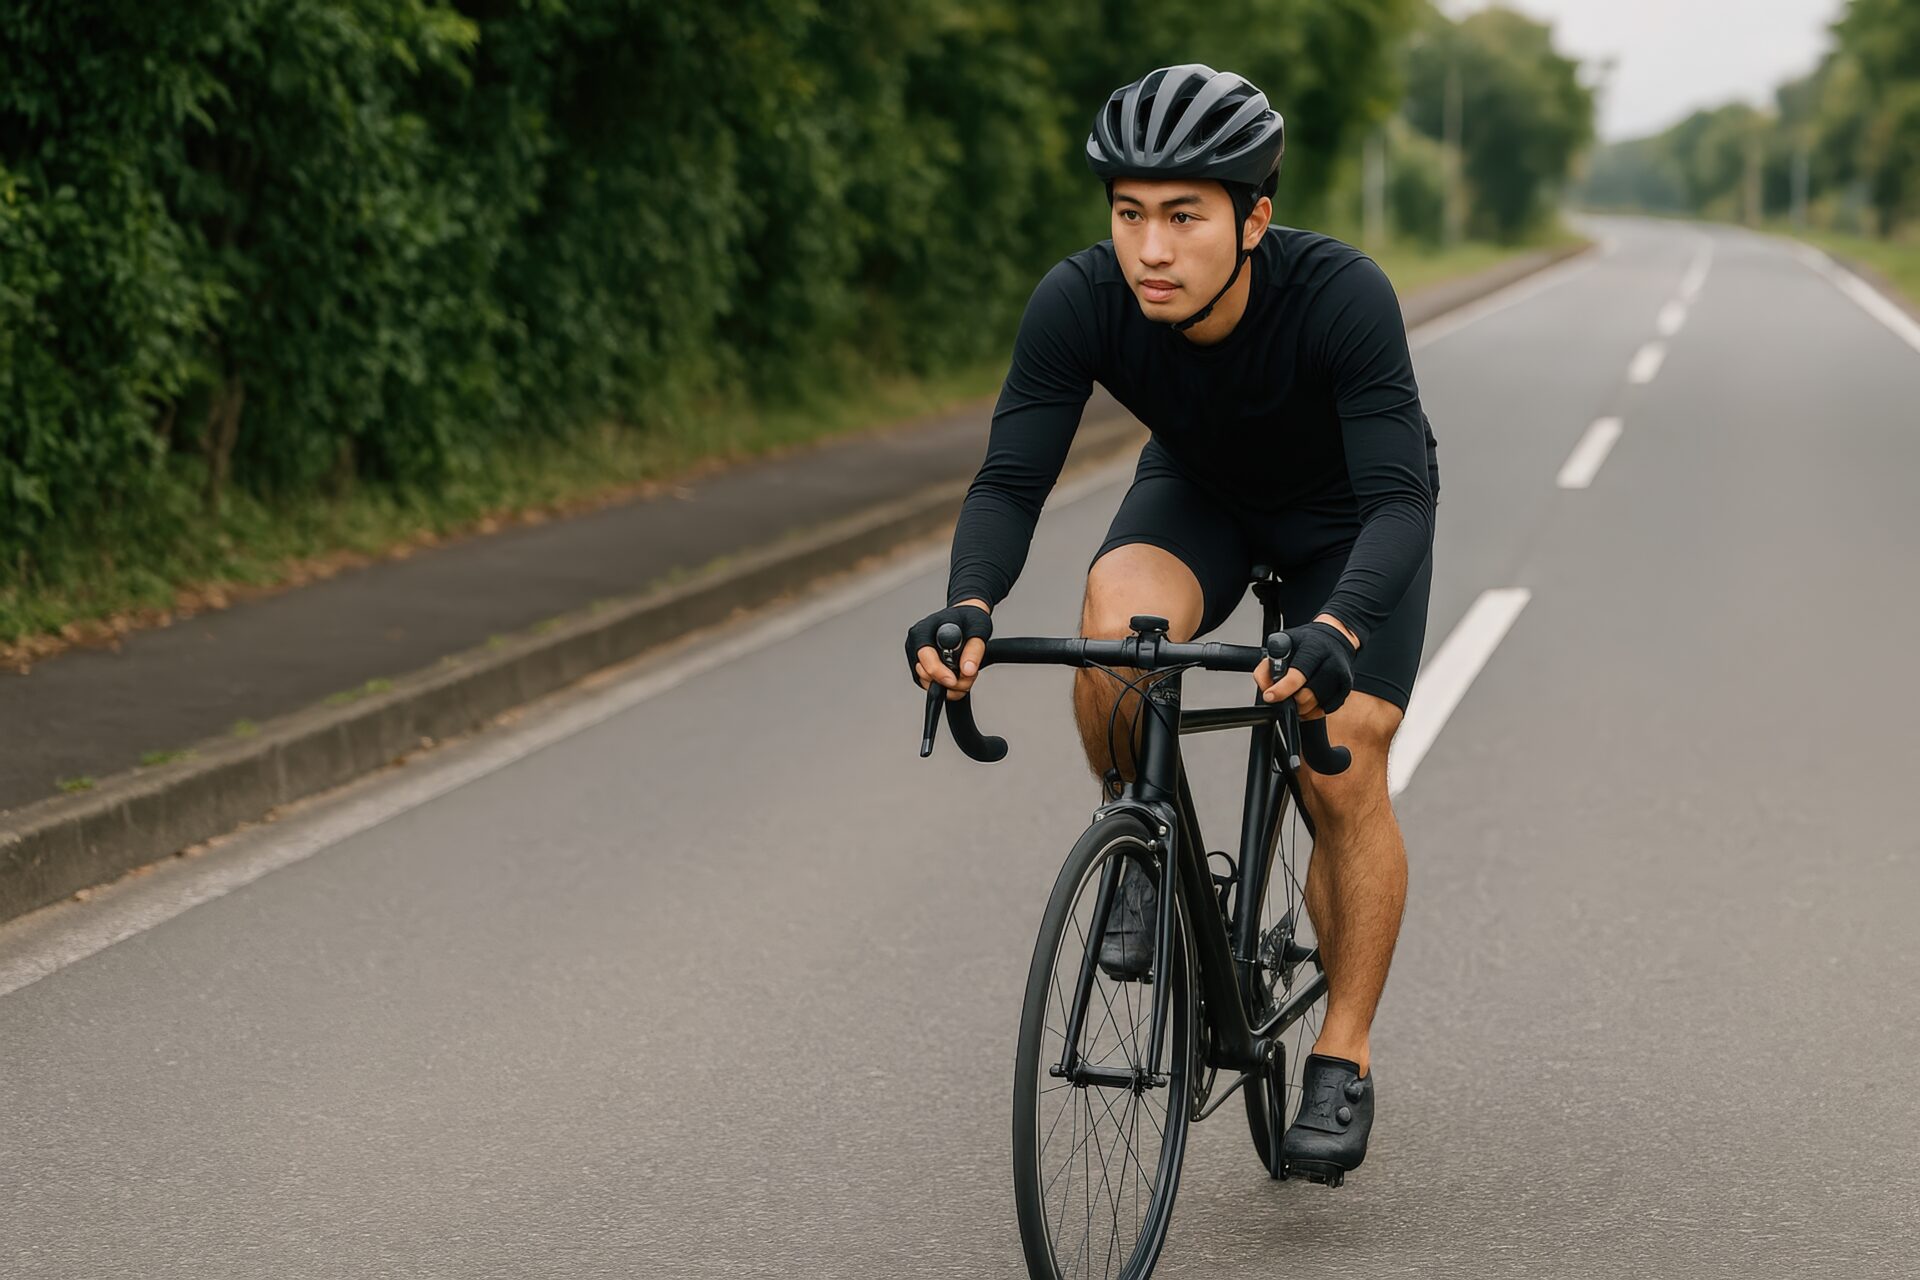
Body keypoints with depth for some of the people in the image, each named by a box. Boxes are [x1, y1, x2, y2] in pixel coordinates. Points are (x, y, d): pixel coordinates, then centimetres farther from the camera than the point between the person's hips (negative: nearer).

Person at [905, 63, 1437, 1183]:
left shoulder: (1342, 294, -38)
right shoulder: (1081, 302, -31)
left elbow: (1399, 498, -43)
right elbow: (1012, 479, -31)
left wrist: (1337, 632, -61)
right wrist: (969, 608, -52)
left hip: (1347, 514, -2)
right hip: (1199, 494, 2)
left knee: (1343, 770, -14)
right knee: (1116, 626, -31)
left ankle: (1344, 1062, 3)